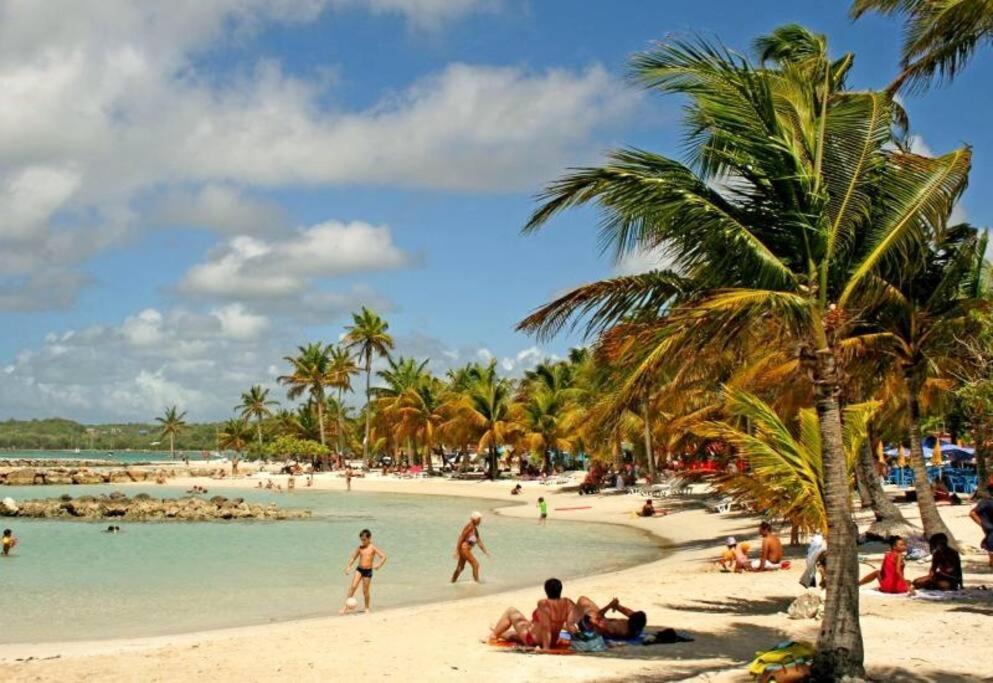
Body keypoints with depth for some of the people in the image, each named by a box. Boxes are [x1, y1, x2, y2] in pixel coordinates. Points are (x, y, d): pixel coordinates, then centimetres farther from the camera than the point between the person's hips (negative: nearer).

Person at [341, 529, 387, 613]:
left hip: (368, 571, -2)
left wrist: (379, 565, -27)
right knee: (353, 586, -11)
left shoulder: (372, 548, -6)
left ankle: (367, 607, 23)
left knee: (365, 590, 4)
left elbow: (383, 557, -11)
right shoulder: (360, 548, 4)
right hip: (359, 569, 2)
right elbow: (353, 558, 11)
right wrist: (348, 567, -3)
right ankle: (346, 606, -6)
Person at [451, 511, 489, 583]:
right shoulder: (469, 527, -16)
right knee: (475, 564, -12)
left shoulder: (475, 529, 12)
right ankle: (476, 581, -11)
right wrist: (457, 552, -21)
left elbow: (479, 542, 16)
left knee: (461, 567, 19)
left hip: (467, 549, 10)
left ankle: (453, 581, 31)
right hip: (464, 548, -10)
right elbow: (461, 538, -19)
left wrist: (485, 551, 13)